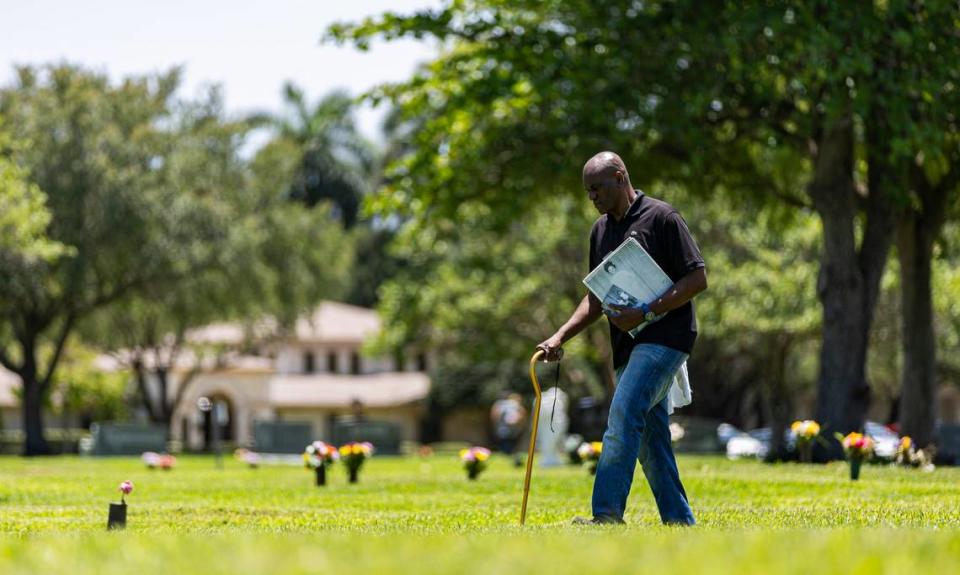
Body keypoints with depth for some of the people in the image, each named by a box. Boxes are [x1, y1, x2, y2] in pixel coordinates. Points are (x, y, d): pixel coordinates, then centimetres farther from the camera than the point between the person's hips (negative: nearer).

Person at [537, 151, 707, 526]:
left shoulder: (660, 217, -7)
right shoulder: (601, 230, 17)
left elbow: (698, 279, -11)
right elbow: (597, 298, 21)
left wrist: (646, 312, -19)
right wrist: (561, 336, 8)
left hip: (664, 337, -9)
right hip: (627, 344, 9)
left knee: (623, 414, -23)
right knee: (650, 440, 7)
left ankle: (607, 515, -30)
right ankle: (680, 522, 13)